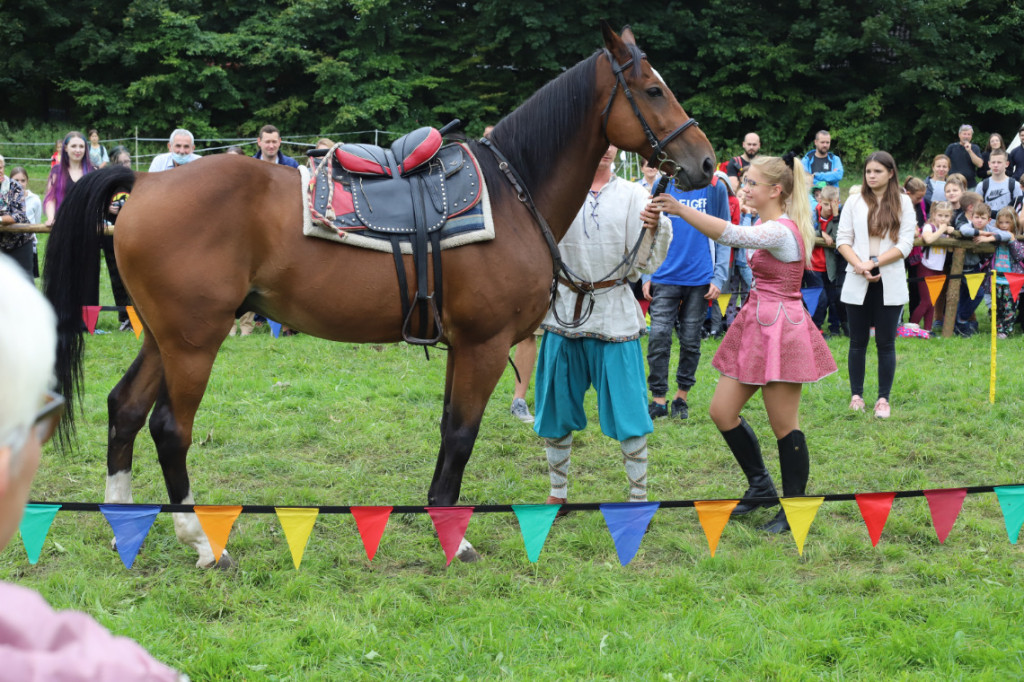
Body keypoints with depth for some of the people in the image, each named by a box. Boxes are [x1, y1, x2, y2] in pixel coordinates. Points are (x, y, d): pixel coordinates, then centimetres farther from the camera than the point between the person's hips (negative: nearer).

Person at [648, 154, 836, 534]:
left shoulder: (781, 230, -19)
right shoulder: (767, 227, 13)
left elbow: (731, 235, -34)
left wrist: (681, 209, -39)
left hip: (780, 330, -10)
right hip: (756, 327, 10)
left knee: (784, 425, -1)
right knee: (722, 411, 8)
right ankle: (760, 486, 24)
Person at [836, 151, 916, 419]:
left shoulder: (902, 203, 3)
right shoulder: (854, 202, 7)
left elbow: (905, 244, -4)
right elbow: (843, 239, 2)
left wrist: (875, 263, -14)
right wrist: (859, 266, -14)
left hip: (889, 283, -1)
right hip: (857, 282, 1)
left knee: (886, 343, 1)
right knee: (858, 342, 6)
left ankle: (883, 399, 7)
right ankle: (856, 395, 14)